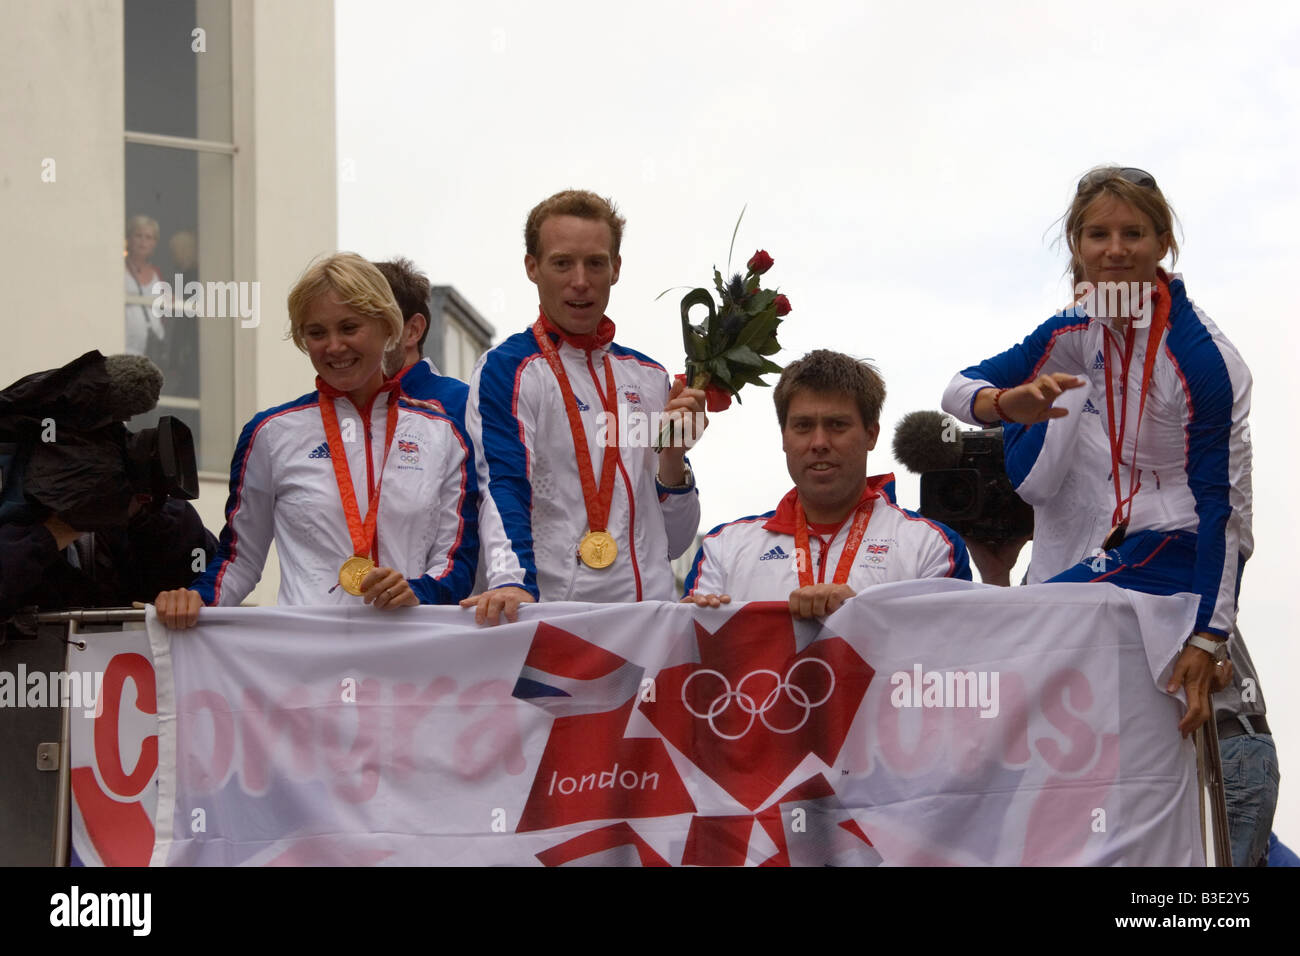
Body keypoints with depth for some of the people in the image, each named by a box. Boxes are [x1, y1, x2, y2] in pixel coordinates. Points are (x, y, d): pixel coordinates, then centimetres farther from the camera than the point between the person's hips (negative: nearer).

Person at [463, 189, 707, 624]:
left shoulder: (650, 377, 18)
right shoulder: (505, 371, 1)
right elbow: (503, 487, -15)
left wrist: (673, 457, 1)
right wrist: (512, 582, -33)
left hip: (650, 613, 3)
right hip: (552, 616, -3)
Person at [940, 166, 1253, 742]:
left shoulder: (1201, 355, -19)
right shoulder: (1081, 327, 2)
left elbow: (1221, 504, -21)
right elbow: (958, 389, 1)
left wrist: (1208, 641, -27)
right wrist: (1006, 402, -24)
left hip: (1185, 555, -8)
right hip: (1122, 551, 8)